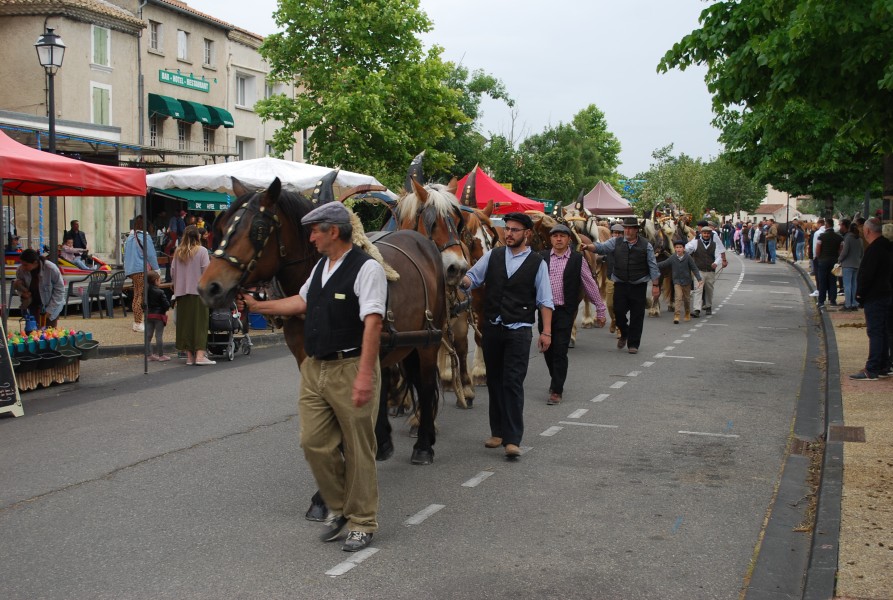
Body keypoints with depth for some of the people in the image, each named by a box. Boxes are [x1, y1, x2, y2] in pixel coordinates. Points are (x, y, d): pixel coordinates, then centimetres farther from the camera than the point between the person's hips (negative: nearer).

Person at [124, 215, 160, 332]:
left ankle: (136, 322, 18)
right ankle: (138, 323, -8)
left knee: (136, 295, 14)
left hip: (131, 270, 8)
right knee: (141, 296, -6)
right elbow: (151, 255, -10)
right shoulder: (145, 237, -10)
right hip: (143, 270, -8)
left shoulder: (130, 237, 13)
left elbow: (126, 255, 19)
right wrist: (156, 269, -2)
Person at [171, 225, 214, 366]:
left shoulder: (177, 252, 6)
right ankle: (199, 355, -9)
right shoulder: (201, 251, -5)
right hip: (198, 291, -4)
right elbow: (206, 271, -8)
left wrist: (174, 284, 23)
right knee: (199, 322, -3)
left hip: (181, 292, 4)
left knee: (185, 322, 8)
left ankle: (189, 356, 9)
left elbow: (173, 271, 10)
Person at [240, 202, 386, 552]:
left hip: (350, 369, -8)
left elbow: (372, 322, -22)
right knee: (314, 442, 9)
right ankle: (339, 508, 28)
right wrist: (257, 306, 25)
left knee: (357, 449, 3)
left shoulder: (366, 268, -14)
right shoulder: (321, 266, 13)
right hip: (314, 368, 8)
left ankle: (362, 523, 18)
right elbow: (302, 302, 26)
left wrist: (364, 374, -28)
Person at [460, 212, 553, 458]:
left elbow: (545, 301, 0)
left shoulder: (537, 263, 0)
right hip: (492, 328, 4)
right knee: (494, 381, 11)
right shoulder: (492, 256, 7)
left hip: (519, 331, -4)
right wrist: (462, 281, -17)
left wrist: (546, 332, -7)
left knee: (513, 383, -8)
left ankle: (513, 439, -7)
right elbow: (472, 278, 7)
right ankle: (498, 432, 22)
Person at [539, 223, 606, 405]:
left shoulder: (577, 259, -1)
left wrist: (600, 310, 7)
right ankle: (556, 380, 34)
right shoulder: (542, 257, 3)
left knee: (560, 351, -5)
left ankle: (556, 391, 3)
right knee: (547, 349, 12)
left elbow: (590, 286, 4)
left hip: (565, 312, -3)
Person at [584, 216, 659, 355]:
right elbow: (601, 247, -6)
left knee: (637, 315, 2)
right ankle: (624, 334, 28)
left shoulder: (646, 245, 2)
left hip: (638, 285, -1)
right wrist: (588, 247, -25)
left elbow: (653, 266, 2)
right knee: (618, 311, -1)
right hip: (620, 284, 1)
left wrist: (655, 285, -2)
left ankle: (633, 344, 14)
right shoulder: (616, 242, 7)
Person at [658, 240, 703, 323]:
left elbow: (694, 268, -7)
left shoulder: (688, 257, -8)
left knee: (687, 298, 14)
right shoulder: (672, 258, -4)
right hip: (677, 281, 0)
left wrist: (699, 279, -13)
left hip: (687, 281, 0)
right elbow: (663, 264, 1)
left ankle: (687, 314, 35)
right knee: (678, 298, -14)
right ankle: (677, 315, -18)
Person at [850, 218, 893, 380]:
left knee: (875, 333, -9)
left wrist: (860, 293, -10)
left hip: (874, 298, -10)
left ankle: (872, 370, -8)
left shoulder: (873, 249, -19)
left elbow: (866, 274, -23)